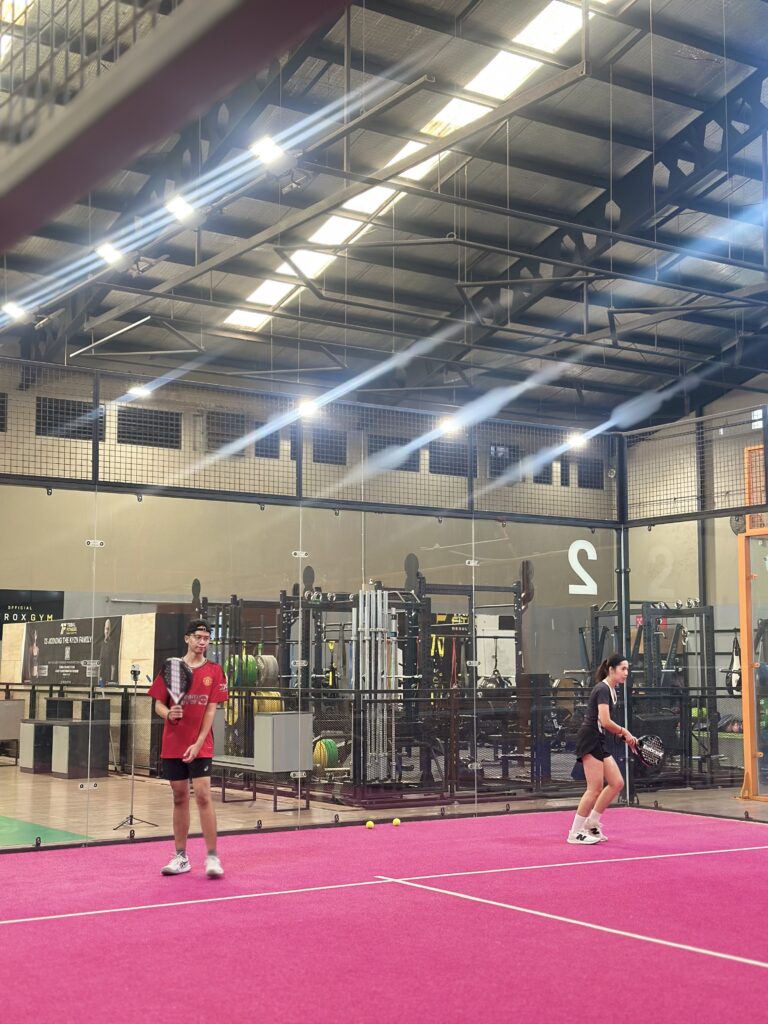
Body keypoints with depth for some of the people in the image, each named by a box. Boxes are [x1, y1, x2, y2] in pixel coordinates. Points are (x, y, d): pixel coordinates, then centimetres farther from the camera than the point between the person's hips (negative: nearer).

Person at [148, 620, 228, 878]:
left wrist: (198, 743, -12)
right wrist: (168, 713, -18)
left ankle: (212, 857, -5)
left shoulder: (215, 671, 1)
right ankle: (181, 857, 16)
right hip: (172, 745, 2)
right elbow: (158, 704, 6)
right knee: (179, 798, 8)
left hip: (200, 745, -2)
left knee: (203, 796, -10)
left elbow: (211, 710, -4)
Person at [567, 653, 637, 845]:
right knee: (595, 789, -8)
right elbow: (605, 721, -23)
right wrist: (624, 731, -8)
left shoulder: (611, 690, 15)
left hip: (600, 742, 10)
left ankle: (591, 823, 16)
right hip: (589, 740, -10)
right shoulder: (602, 689, -15)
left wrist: (623, 735, 7)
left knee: (617, 783, 7)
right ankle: (575, 833, 0)